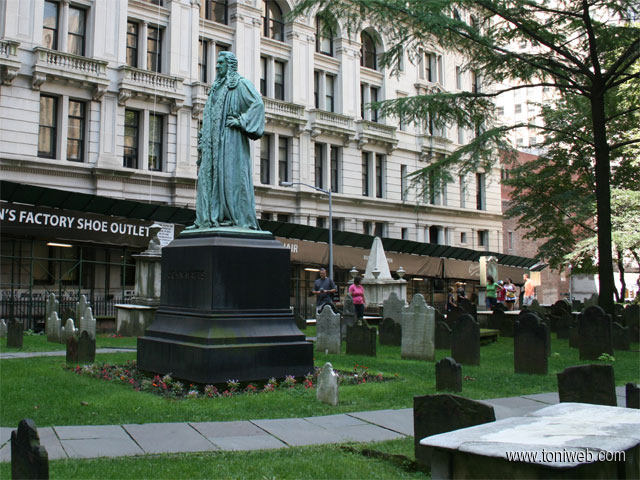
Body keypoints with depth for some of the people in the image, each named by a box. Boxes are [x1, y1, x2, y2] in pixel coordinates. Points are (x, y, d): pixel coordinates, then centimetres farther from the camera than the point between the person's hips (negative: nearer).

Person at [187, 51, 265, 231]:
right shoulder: (216, 88, 24)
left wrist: (241, 121, -18)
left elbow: (258, 103, -14)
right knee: (208, 175, 1)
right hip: (213, 139, 8)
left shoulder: (240, 84, 0)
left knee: (231, 174, -10)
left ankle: (237, 217, -8)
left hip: (230, 137, -8)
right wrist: (202, 140, 15)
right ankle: (206, 219, 1)